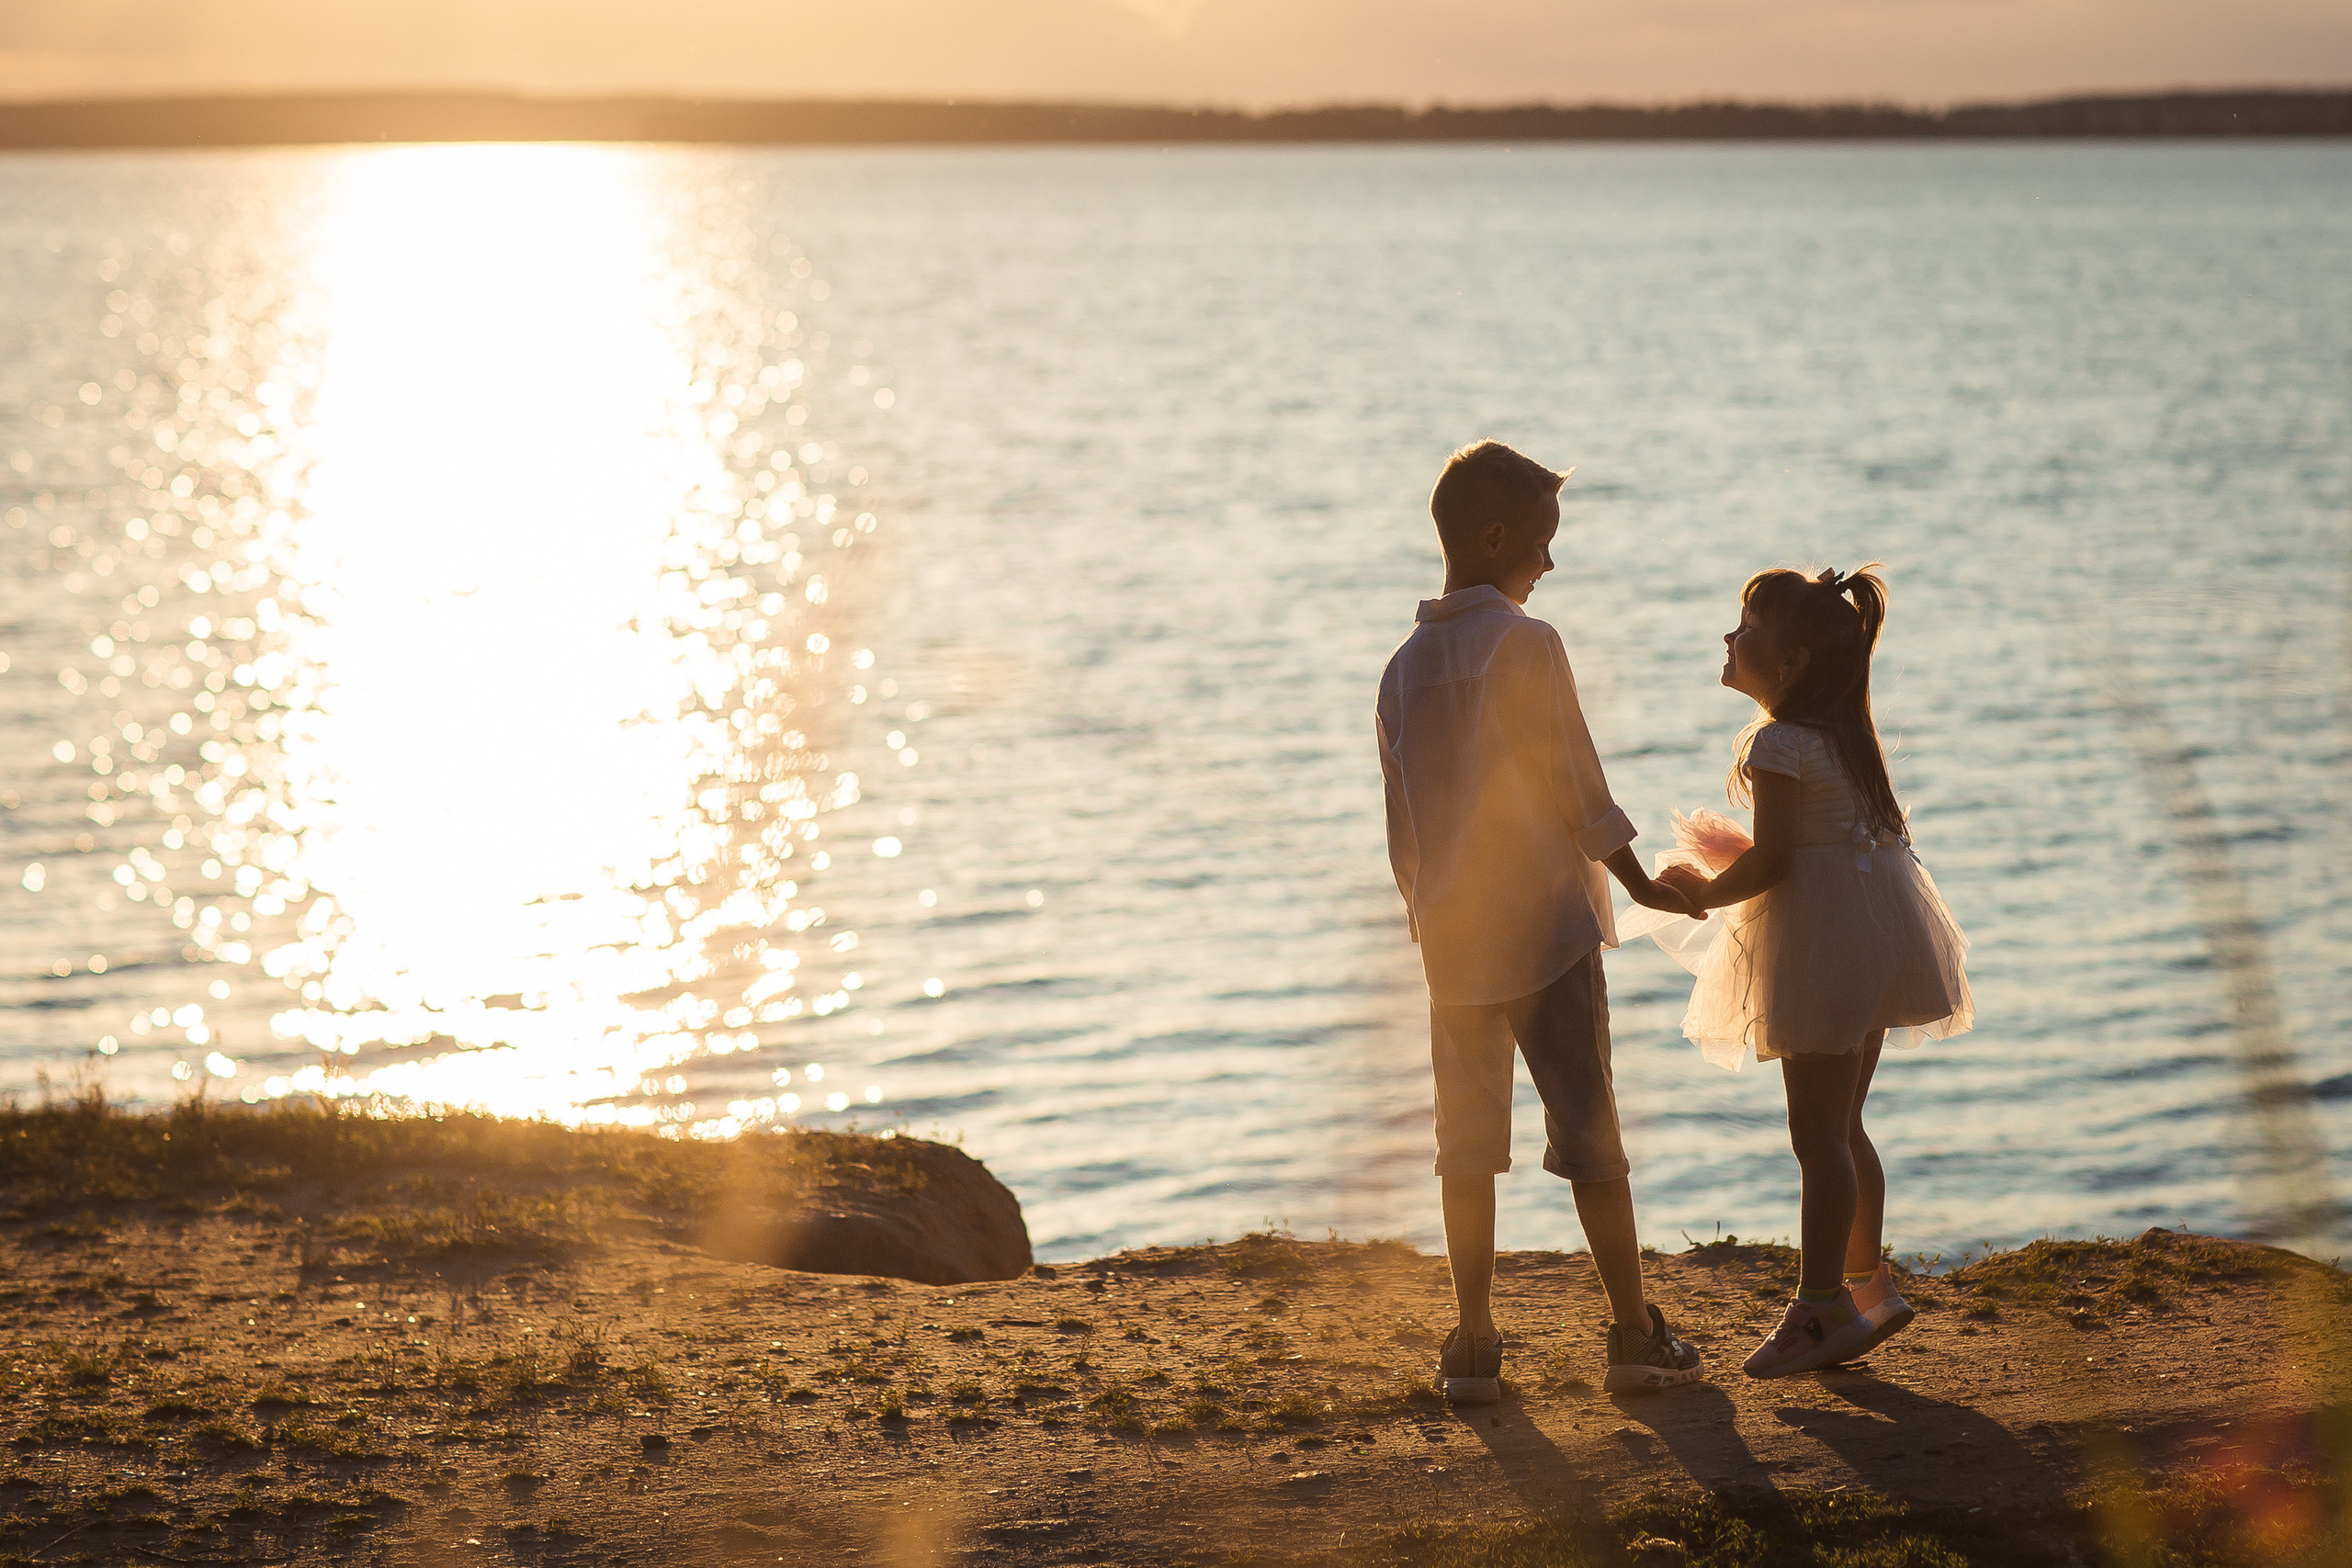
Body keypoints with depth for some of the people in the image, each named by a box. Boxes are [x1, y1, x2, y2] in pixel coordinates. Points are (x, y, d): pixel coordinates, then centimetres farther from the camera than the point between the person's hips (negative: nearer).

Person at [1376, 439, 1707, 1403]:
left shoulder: (1404, 668, 6)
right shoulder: (1526, 644, -12)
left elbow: (1403, 824, 11)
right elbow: (1575, 786, -9)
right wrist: (1641, 885, 2)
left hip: (1452, 936, 5)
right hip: (1545, 924, -5)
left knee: (1467, 1135, 9)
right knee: (1586, 1124, 0)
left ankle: (1473, 1344, 9)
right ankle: (1635, 1333, 4)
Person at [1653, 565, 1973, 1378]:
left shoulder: (1777, 745, -18)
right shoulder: (1846, 729, 11)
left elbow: (1771, 861, -21)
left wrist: (1705, 891, -4)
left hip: (1822, 939, -10)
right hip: (1871, 929, 10)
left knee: (1817, 1136, -5)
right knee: (1841, 1127, 17)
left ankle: (1821, 1305, -2)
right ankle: (1868, 1286, 24)